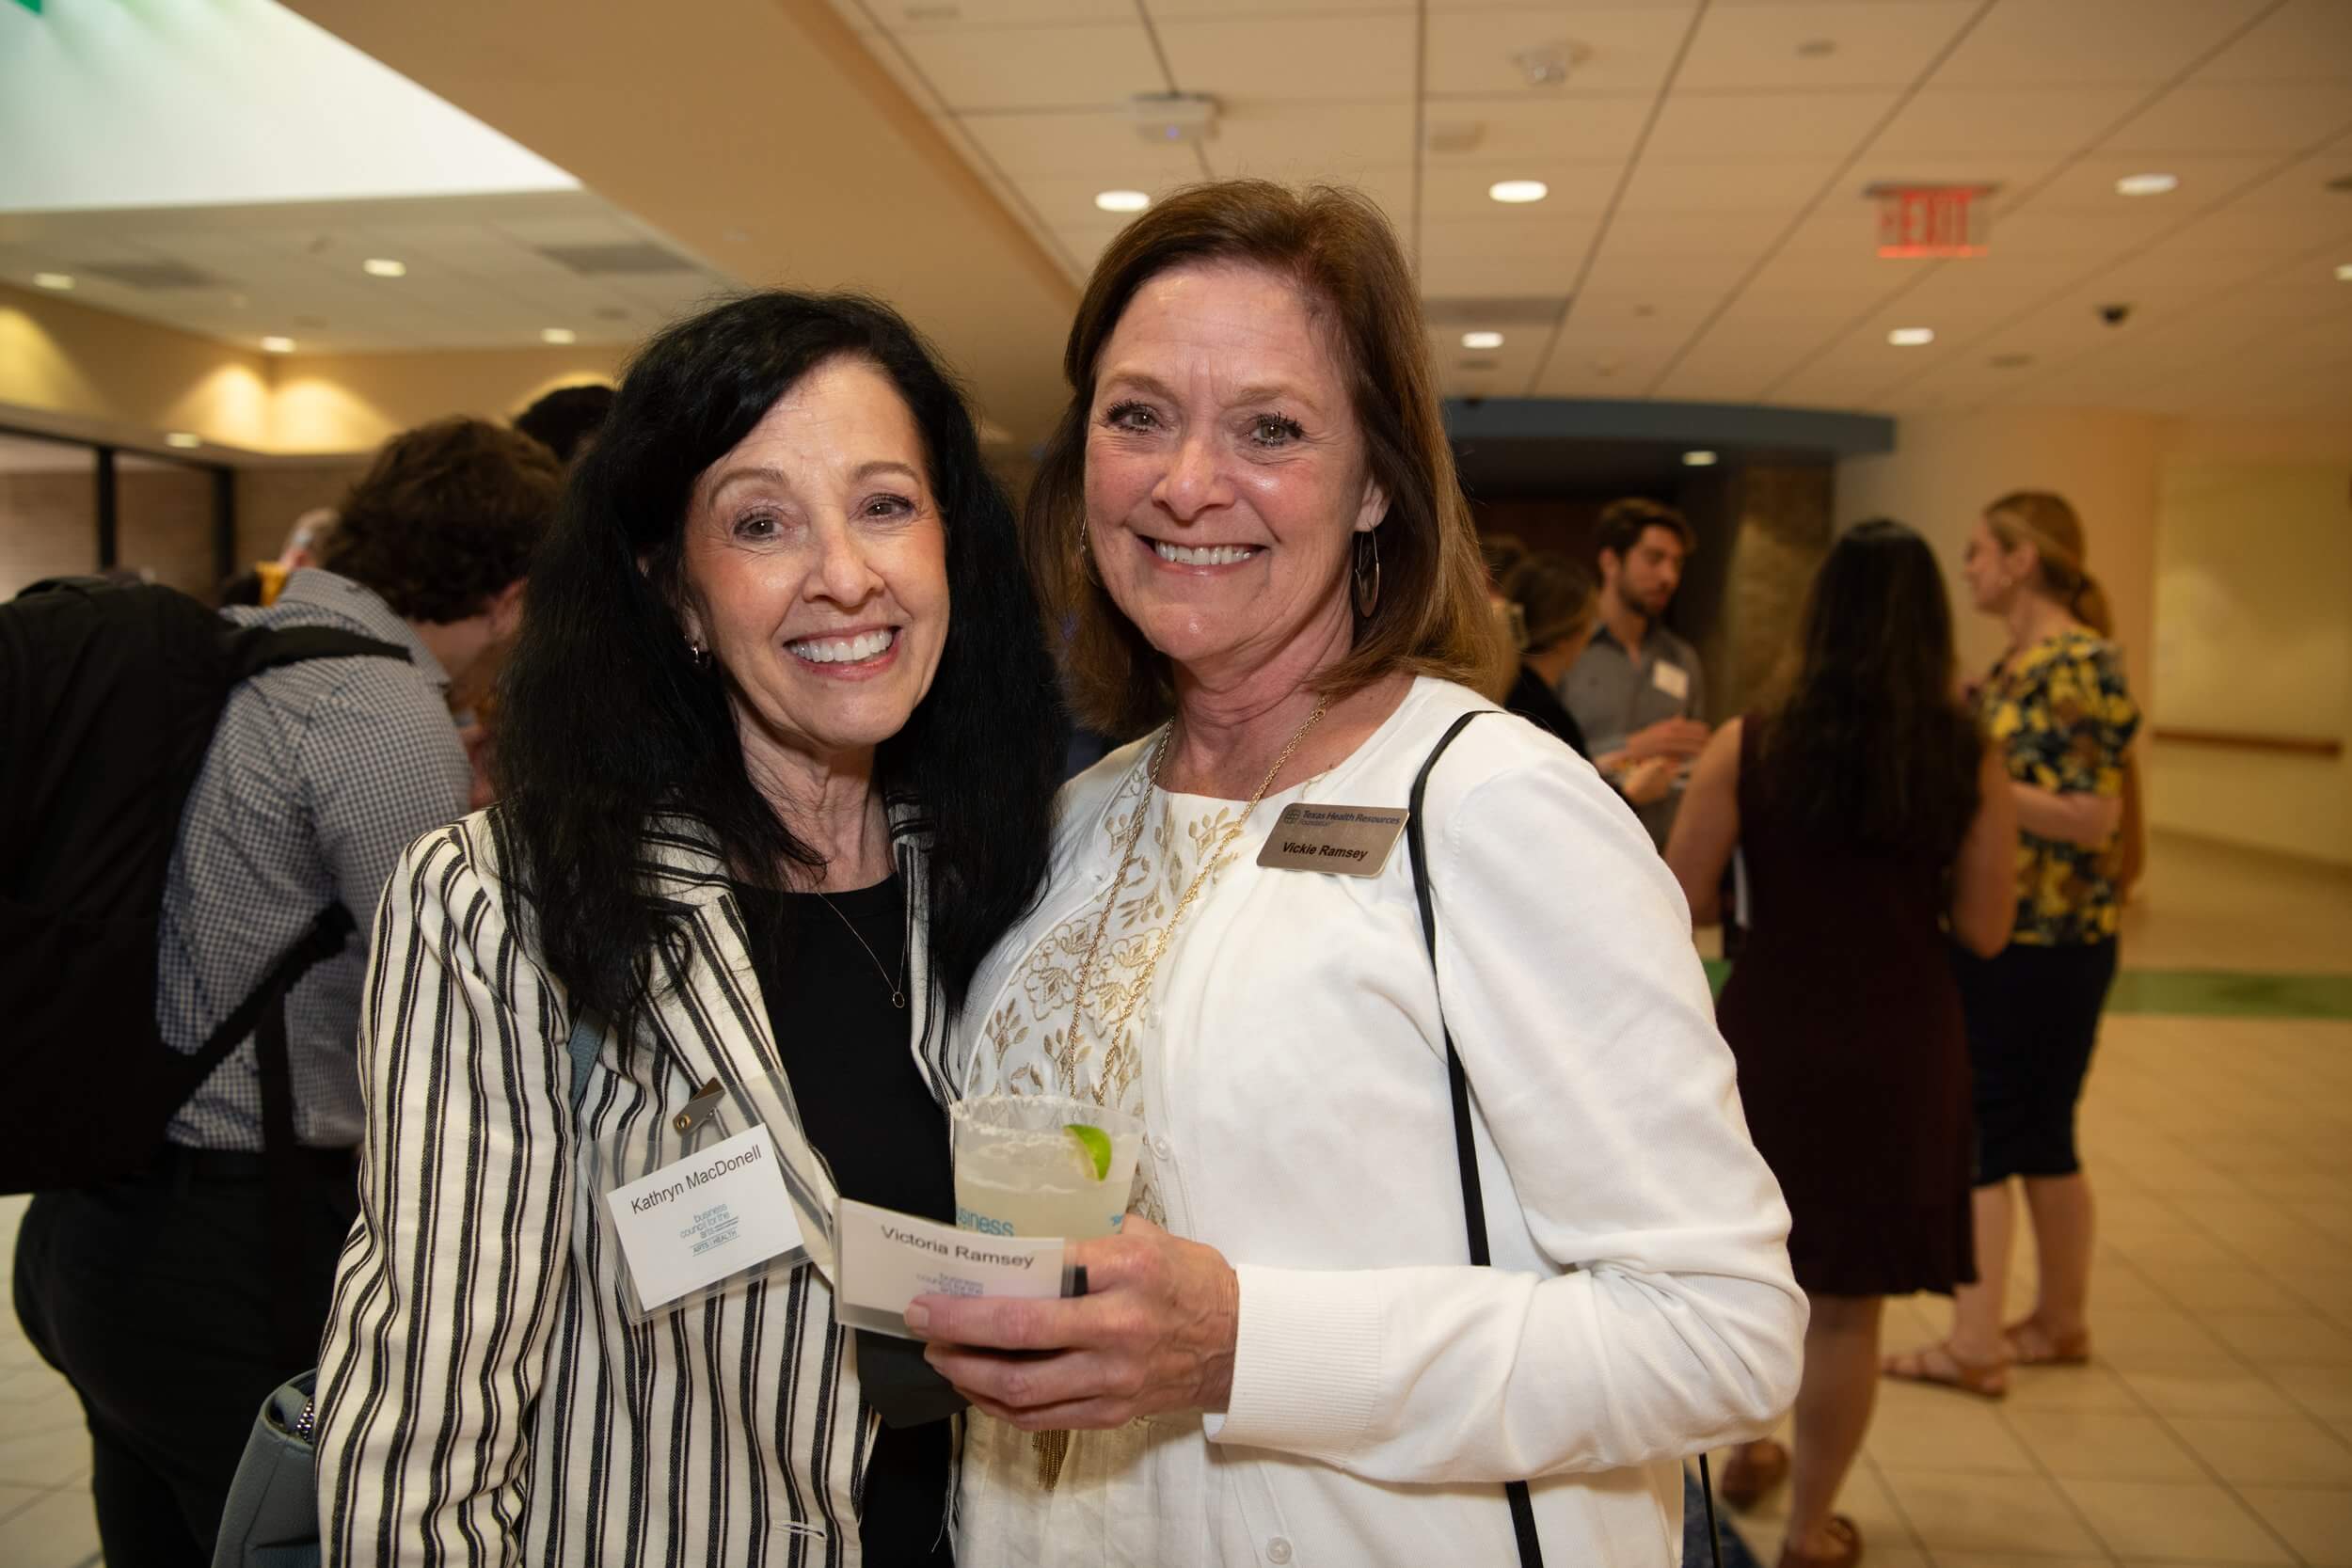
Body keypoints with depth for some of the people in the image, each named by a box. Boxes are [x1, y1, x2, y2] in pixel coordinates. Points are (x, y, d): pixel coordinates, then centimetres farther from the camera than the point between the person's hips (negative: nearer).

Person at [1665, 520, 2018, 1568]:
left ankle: (1748, 1453, 43)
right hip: (1900, 1055, 0)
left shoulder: (1746, 748, -11)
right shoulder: (1971, 763, -7)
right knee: (1846, 1304, 12)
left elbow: (1678, 907, -9)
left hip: (1769, 1039, 0)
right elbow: (1984, 930, -3)